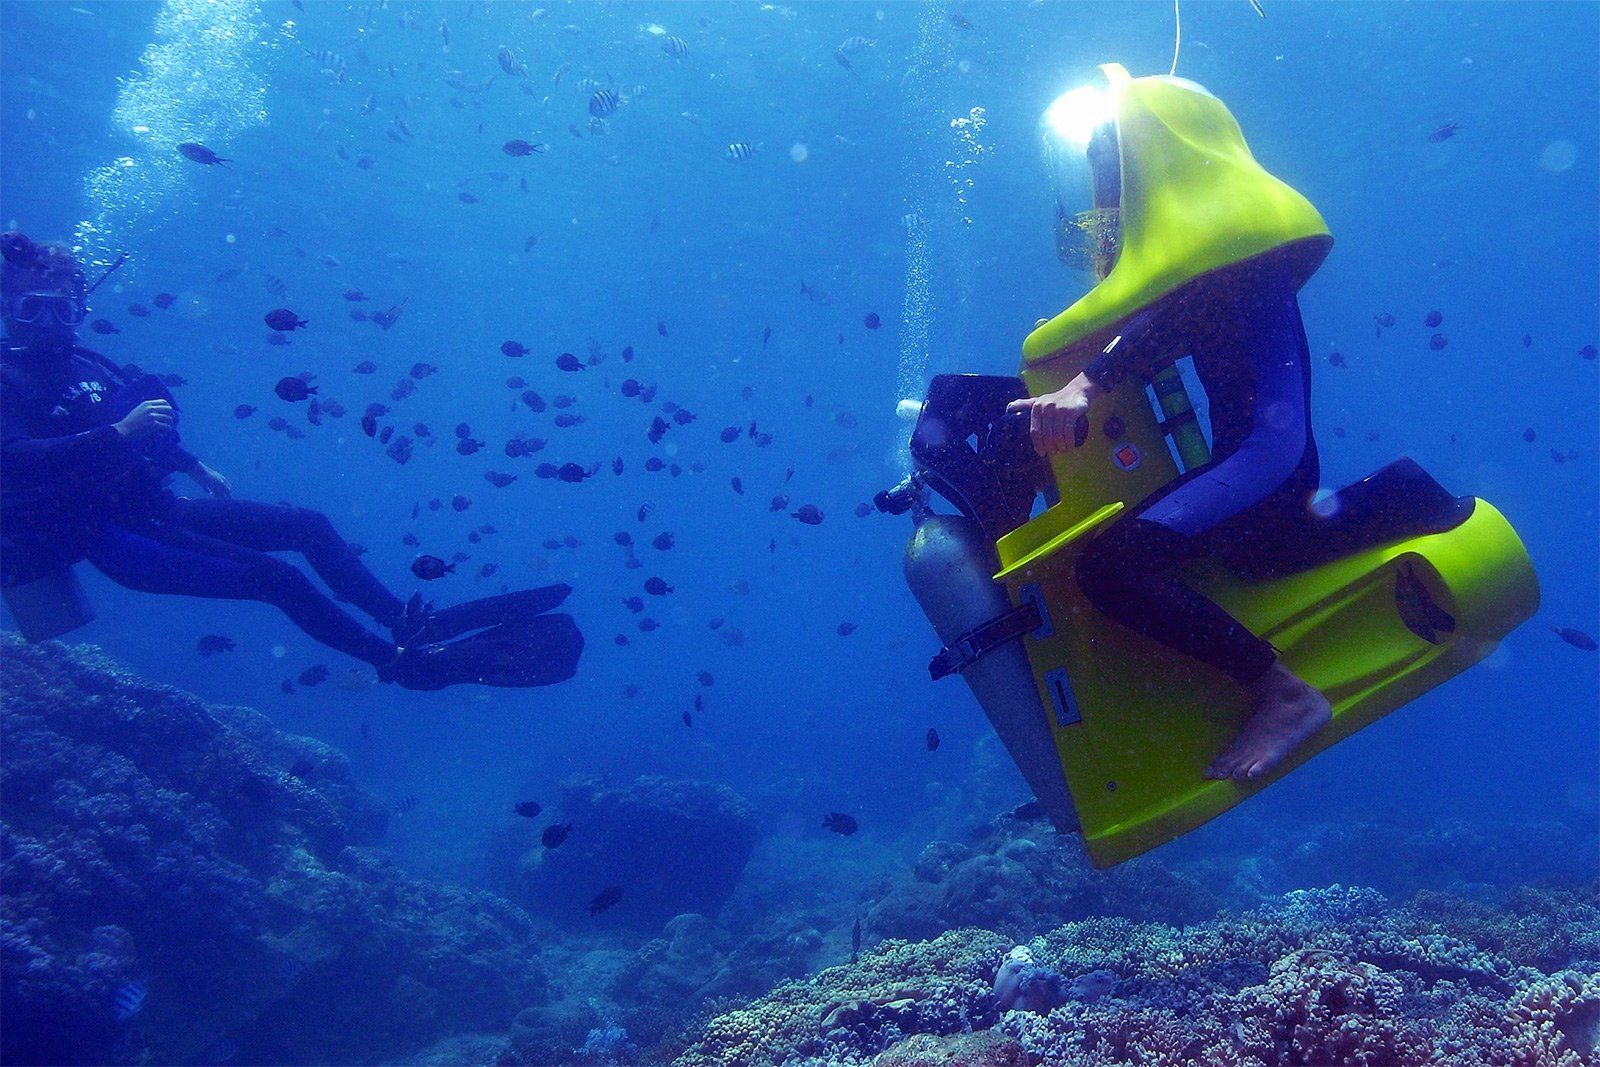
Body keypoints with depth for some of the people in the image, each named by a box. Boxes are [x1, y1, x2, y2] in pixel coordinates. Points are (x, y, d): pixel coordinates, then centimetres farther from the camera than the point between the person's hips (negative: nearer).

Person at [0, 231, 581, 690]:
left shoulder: (85, 363, 13)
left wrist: (195, 466, 24)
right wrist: (116, 431, -36)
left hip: (160, 506, 9)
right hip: (118, 537, -9)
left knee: (310, 526, 2)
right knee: (274, 575, -23)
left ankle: (418, 623, 3)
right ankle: (407, 661, -22)